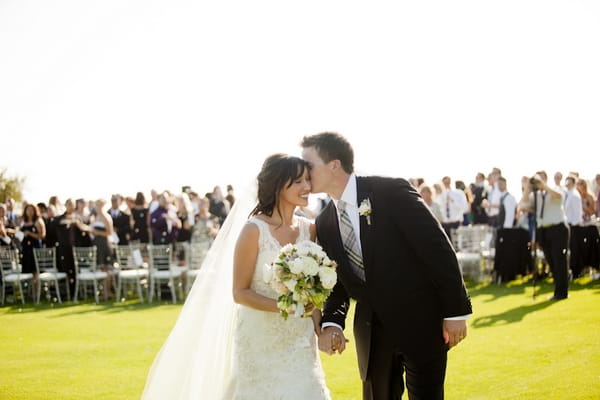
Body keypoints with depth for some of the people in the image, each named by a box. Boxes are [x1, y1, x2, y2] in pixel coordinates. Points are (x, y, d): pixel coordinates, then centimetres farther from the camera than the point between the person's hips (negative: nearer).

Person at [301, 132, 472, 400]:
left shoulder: (391, 192, -14)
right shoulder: (324, 224, 4)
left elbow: (438, 248, -13)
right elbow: (336, 283, 8)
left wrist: (455, 311, -13)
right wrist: (330, 323, -13)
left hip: (420, 321, -5)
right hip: (372, 331, 5)